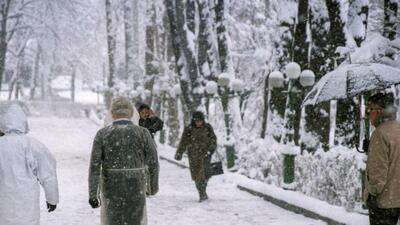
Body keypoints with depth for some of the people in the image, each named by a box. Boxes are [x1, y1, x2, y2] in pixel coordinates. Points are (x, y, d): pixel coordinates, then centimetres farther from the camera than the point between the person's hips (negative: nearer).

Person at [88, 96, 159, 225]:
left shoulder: (102, 134, -5)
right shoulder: (143, 133, -6)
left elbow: (95, 165, -11)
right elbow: (153, 163, -2)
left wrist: (93, 194, -10)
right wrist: (154, 186, 14)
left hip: (111, 189, 1)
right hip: (136, 189, 0)